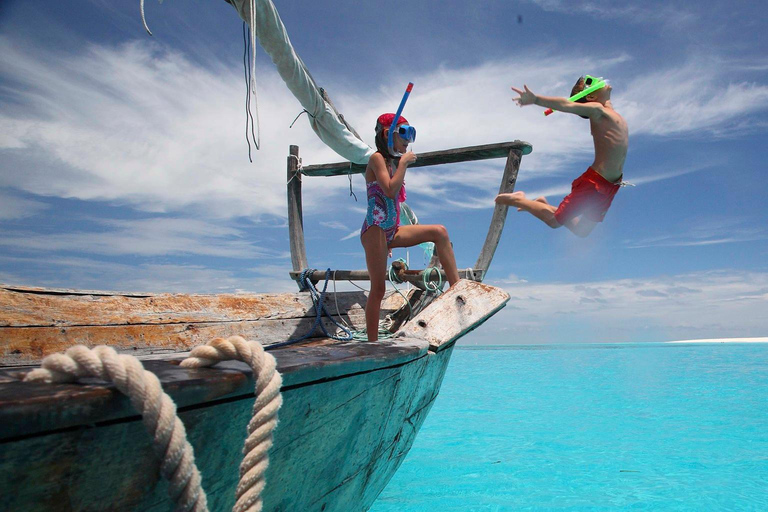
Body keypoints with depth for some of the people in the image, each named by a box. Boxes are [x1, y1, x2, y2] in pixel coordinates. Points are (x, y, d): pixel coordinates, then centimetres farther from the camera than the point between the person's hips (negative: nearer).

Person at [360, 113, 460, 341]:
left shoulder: (391, 162, 19)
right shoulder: (377, 158, -7)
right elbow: (390, 191, -23)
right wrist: (404, 163, -13)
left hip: (392, 231, 8)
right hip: (375, 230, -8)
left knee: (439, 232, -6)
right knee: (378, 288, -6)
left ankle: (456, 287, -9)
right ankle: (372, 343, 2)